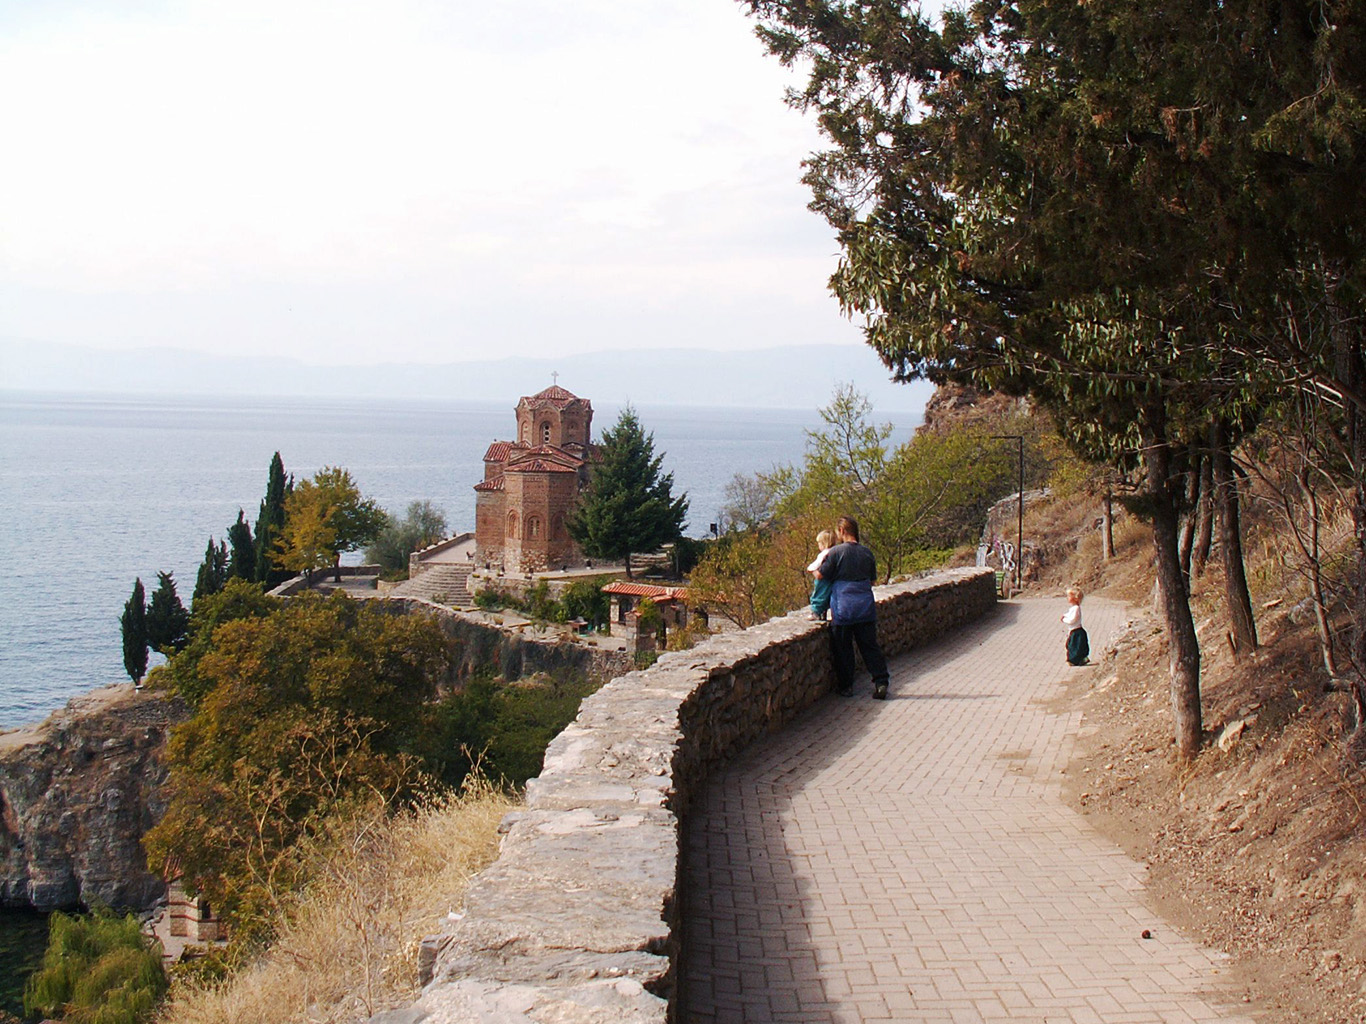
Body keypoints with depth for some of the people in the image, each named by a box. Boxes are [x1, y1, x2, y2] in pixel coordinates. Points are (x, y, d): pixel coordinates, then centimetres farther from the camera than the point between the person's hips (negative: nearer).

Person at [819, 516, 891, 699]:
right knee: (870, 646, 10)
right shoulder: (867, 553, 6)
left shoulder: (835, 552, -10)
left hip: (842, 609, -4)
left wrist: (813, 569, 16)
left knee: (842, 649, 7)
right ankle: (880, 682, 4)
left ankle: (845, 686, 13)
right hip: (866, 607, 4)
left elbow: (821, 575, -4)